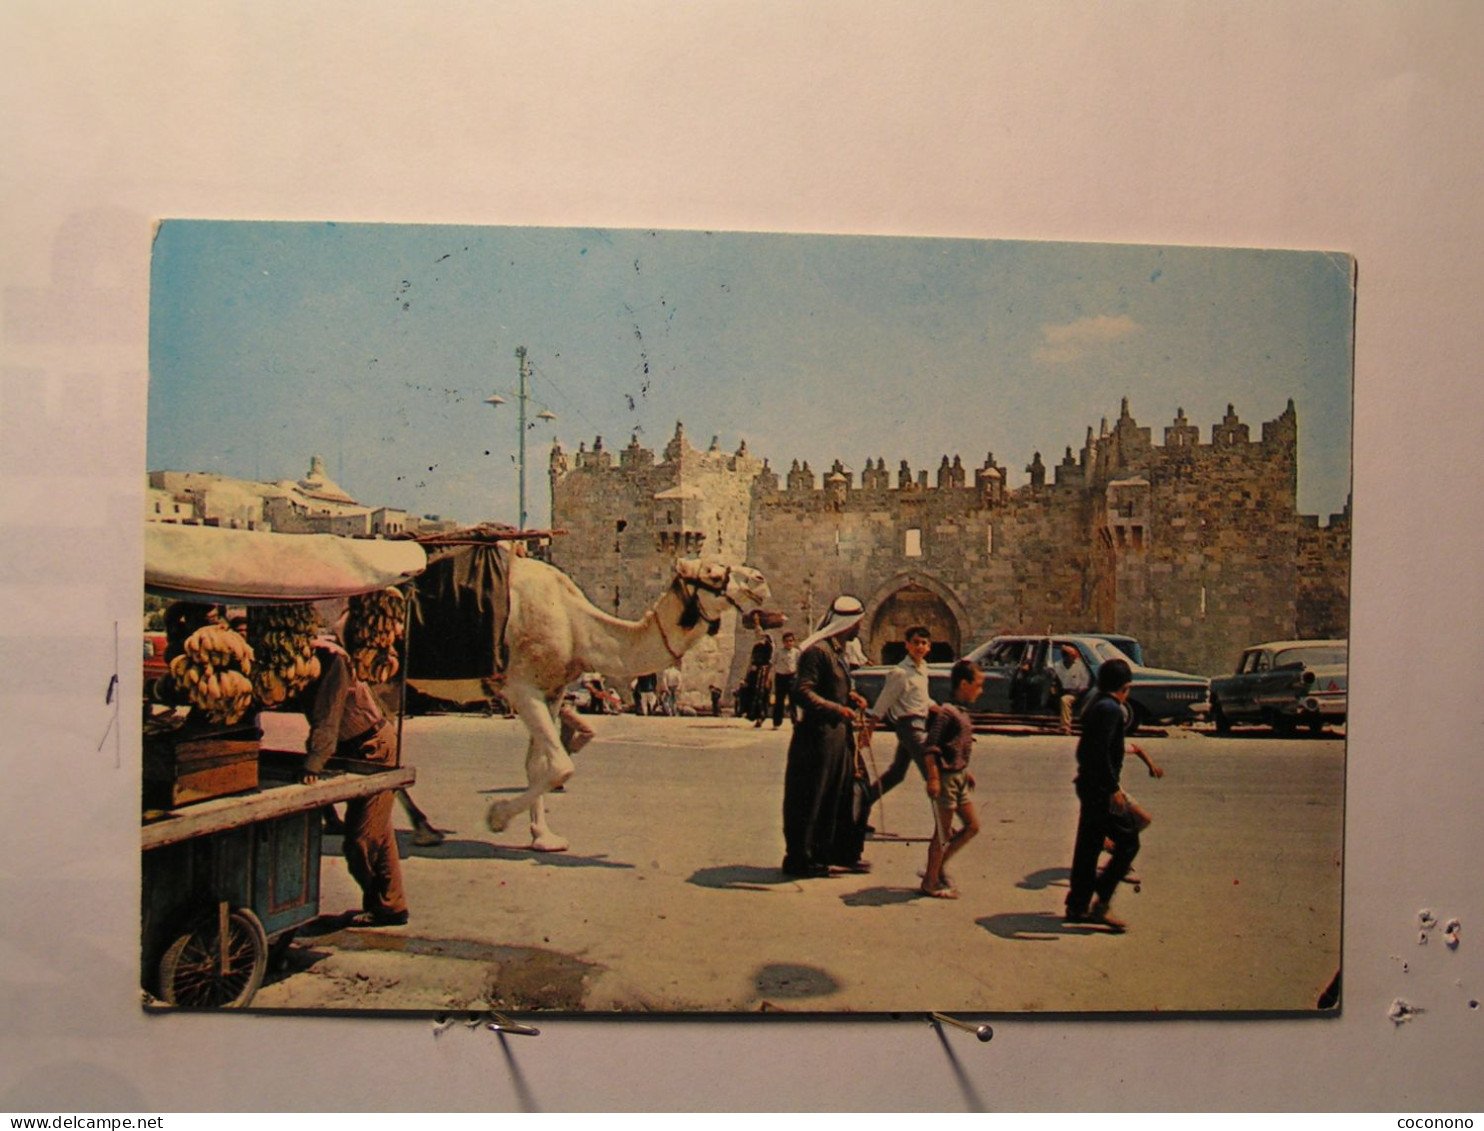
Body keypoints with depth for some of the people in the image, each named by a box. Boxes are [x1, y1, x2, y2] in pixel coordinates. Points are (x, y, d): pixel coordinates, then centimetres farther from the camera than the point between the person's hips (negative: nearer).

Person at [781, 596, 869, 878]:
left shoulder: (837, 650, 15)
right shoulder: (817, 650, -16)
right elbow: (802, 692, -23)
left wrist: (851, 697, 8)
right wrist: (836, 709, -30)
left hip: (838, 734, 10)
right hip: (818, 735, -10)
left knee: (841, 796, 15)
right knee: (809, 801, 0)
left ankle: (842, 852, 26)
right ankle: (798, 860, 9)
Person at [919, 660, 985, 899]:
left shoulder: (963, 712, 12)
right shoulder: (947, 712, -17)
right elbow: (930, 747, -20)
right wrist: (933, 778, -24)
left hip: (959, 776, 9)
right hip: (945, 777, -9)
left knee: (972, 826, 12)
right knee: (942, 832, 0)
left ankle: (938, 866, 22)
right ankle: (930, 882, 12)